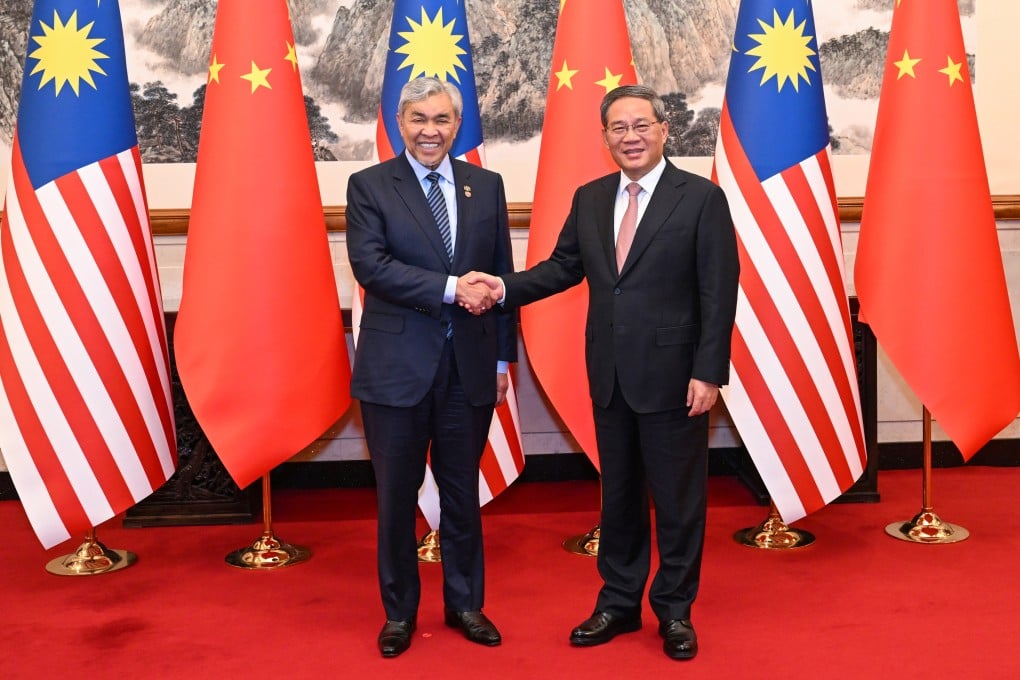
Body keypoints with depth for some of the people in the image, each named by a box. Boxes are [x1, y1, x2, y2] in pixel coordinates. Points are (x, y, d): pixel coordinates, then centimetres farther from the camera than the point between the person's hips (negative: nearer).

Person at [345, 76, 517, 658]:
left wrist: (504, 357, 8)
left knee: (463, 494, 13)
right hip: (397, 366, -2)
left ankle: (465, 604, 29)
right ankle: (400, 612, 26)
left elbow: (503, 276, 9)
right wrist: (451, 288, -21)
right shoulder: (369, 186, -2)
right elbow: (370, 266, -15)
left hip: (470, 366, 2)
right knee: (397, 497, 9)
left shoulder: (487, 186, 7)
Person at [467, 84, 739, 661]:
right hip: (610, 376, 5)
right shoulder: (590, 199, 9)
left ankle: (675, 610, 23)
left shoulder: (702, 198, -7)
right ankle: (619, 603, 30)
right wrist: (506, 288, -6)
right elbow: (564, 267, 11)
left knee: (678, 497, 7)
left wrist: (708, 372, -15)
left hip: (673, 376, -5)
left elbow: (719, 293, -10)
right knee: (618, 494, 15)